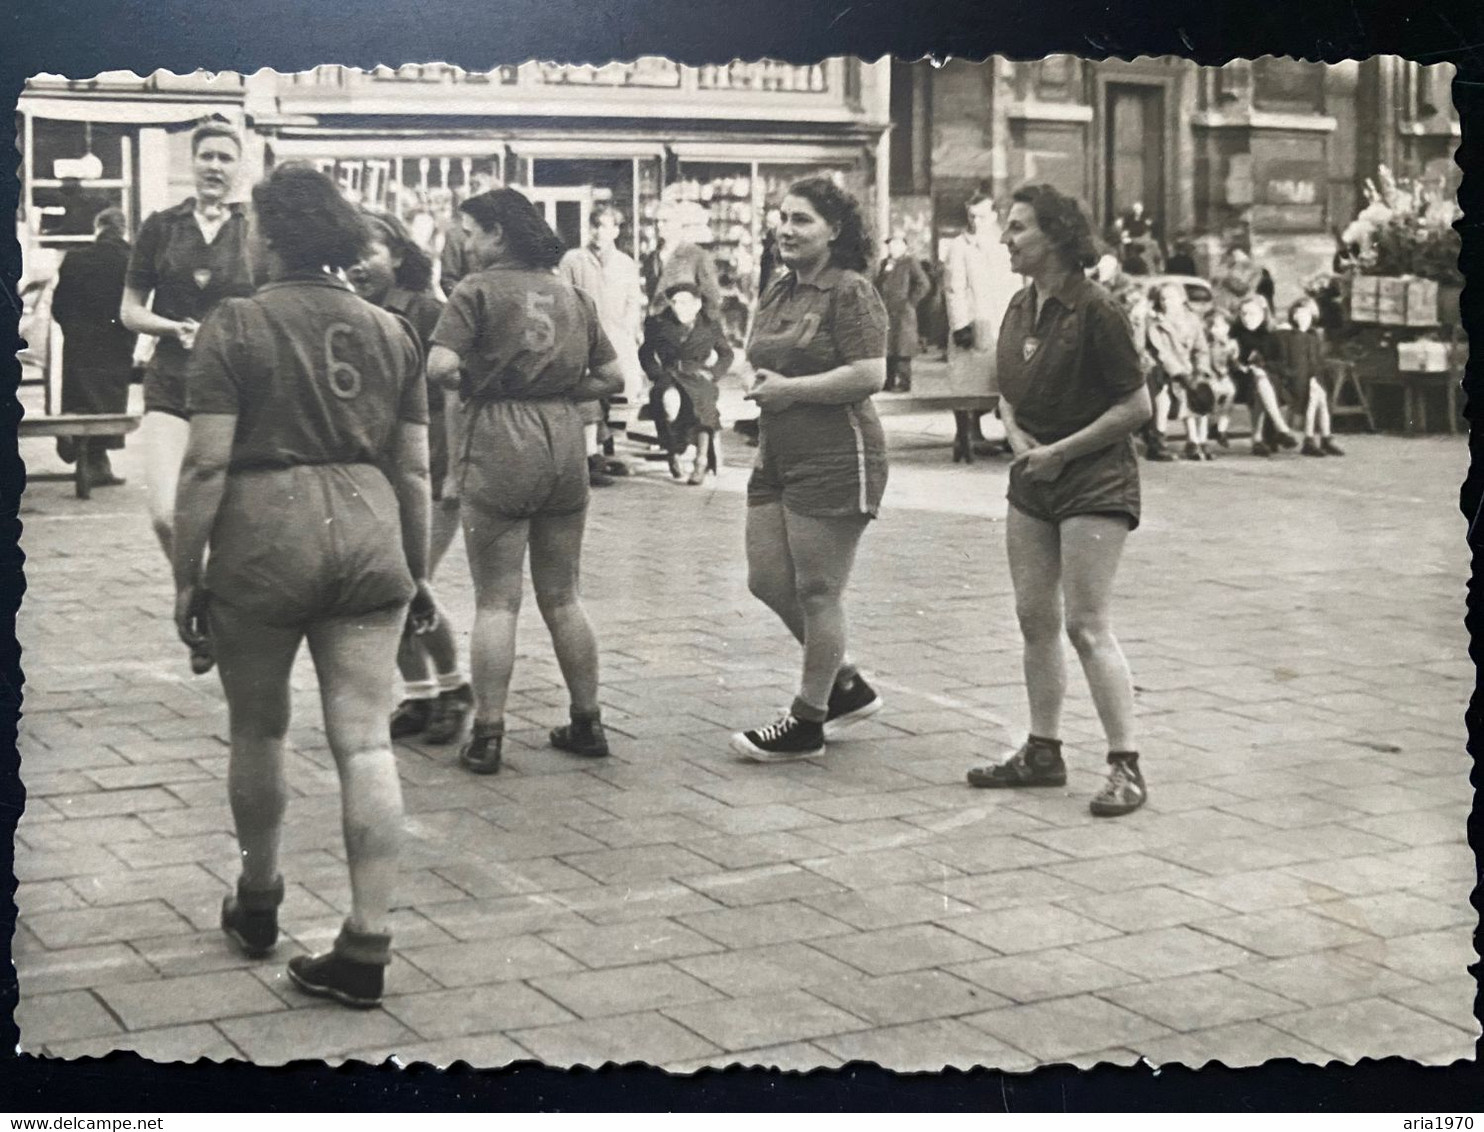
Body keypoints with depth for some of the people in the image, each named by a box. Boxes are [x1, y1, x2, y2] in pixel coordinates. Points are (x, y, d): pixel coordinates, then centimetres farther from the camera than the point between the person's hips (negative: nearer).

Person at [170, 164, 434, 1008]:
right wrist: (418, 571, 18)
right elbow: (413, 469, 10)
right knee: (365, 741, 2)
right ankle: (368, 946, 0)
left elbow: (208, 465, -7)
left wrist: (187, 573, 0)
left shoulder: (237, 325, -3)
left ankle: (259, 905, 36)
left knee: (259, 732, 17)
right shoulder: (391, 331, 9)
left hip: (264, 538, -2)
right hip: (367, 535, 3)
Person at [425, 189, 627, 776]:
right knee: (562, 596, 16)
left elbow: (440, 366, -16)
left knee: (496, 601, 1)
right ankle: (587, 723, 20)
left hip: (497, 446, -5)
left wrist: (474, 383, 3)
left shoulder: (478, 290, -5)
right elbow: (612, 377, 12)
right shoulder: (573, 296, 12)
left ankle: (487, 736, 3)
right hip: (565, 444, 5)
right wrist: (559, 393, 14)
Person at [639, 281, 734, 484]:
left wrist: (712, 374, 4)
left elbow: (726, 354, 20)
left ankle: (702, 459, -29)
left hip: (699, 378, 0)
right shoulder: (659, 324, 8)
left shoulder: (709, 326, 8)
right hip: (669, 376, 0)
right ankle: (673, 452, -19)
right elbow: (646, 354, 16)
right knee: (670, 400, -37)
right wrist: (659, 375, 1)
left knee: (701, 400, -36)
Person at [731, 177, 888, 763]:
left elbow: (869, 375, -21)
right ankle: (847, 685, 27)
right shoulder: (778, 292, 14)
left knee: (817, 593, 0)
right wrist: (761, 387, 3)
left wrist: (788, 389, -16)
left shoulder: (852, 292, -11)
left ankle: (808, 722, 12)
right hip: (777, 457, 9)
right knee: (767, 581, 10)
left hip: (835, 461, -9)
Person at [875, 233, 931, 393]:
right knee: (887, 350, 7)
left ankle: (903, 383, -4)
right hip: (885, 314, 6)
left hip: (902, 315, -6)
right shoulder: (884, 264, 16)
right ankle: (889, 382, 13)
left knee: (901, 350, -6)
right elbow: (878, 285, 24)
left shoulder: (909, 263, -2)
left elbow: (924, 284, -10)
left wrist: (910, 302, -11)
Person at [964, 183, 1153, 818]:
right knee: (1035, 618, 10)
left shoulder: (1096, 312, -15)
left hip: (1095, 481, -8)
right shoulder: (1021, 308, 9)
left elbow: (1137, 405, -14)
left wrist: (1062, 451, -14)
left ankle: (1125, 765, -4)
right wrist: (1016, 435, 0)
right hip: (1032, 480, 8)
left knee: (1086, 624, -10)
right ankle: (1043, 752, 21)